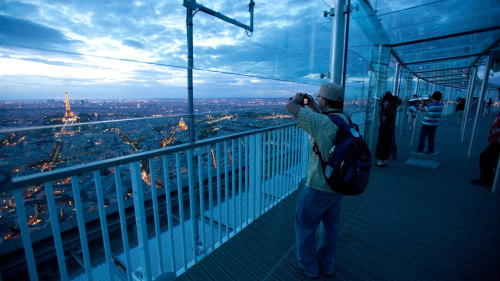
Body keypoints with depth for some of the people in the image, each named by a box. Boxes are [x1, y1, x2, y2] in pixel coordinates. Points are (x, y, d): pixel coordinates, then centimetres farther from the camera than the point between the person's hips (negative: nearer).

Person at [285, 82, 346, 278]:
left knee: (305, 225, 13)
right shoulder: (345, 121, 0)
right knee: (331, 225, 22)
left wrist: (297, 99, 0)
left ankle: (308, 267, 32)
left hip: (319, 187, -8)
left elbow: (290, 107, -21)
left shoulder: (320, 121, -25)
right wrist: (311, 104, 17)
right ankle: (326, 264, 42)